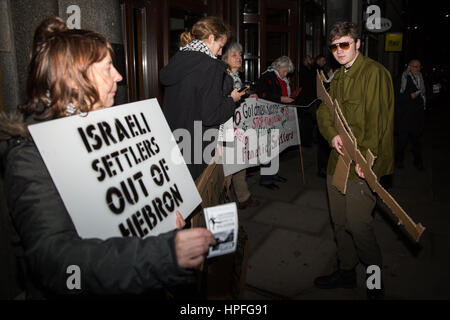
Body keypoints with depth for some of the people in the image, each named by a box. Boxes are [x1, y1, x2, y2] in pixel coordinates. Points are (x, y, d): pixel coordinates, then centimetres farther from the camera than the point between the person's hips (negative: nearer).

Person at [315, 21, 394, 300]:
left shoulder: (374, 72, -10)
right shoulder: (338, 77, 16)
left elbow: (378, 120, -17)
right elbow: (325, 111, 14)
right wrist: (332, 134, -7)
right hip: (339, 160, 8)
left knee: (358, 225, -4)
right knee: (340, 221, 16)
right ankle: (346, 272, 35)